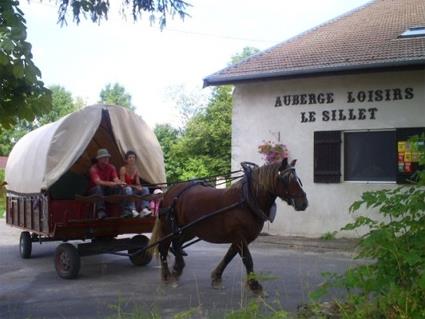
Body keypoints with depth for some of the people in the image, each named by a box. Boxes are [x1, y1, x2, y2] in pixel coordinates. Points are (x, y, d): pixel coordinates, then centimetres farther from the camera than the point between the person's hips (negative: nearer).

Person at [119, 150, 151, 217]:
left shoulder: (136, 170, 8)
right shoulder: (123, 169, -8)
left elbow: (138, 184, 7)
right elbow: (123, 183, -12)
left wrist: (139, 187, -17)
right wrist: (134, 186, -22)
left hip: (134, 190, 5)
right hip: (125, 191, -5)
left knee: (145, 189, -19)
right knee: (128, 189, -38)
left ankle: (144, 209, -35)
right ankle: (132, 210, -46)